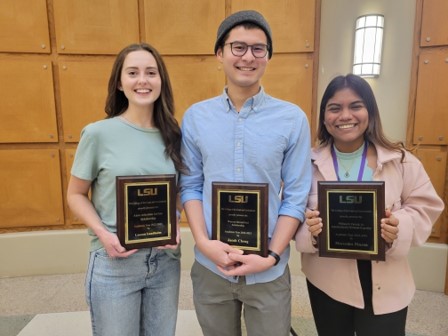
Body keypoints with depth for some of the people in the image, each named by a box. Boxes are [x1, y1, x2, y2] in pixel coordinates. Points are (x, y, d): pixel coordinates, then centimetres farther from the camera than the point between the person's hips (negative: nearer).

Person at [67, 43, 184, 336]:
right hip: (114, 262, -3)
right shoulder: (98, 133, -10)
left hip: (166, 260, 4)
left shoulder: (172, 135, 0)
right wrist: (102, 233, -17)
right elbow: (76, 194, -2)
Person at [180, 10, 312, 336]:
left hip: (269, 271, -1)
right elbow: (190, 186, 1)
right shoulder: (195, 117, -2)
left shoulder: (293, 118, -7)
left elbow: (297, 195, -6)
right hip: (210, 266, 2)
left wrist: (272, 256, -13)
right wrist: (203, 242, -12)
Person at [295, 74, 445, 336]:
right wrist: (309, 228, -27)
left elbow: (426, 207, 0)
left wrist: (400, 227, -20)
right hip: (326, 281, 1)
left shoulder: (401, 160, -5)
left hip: (385, 285, 0)